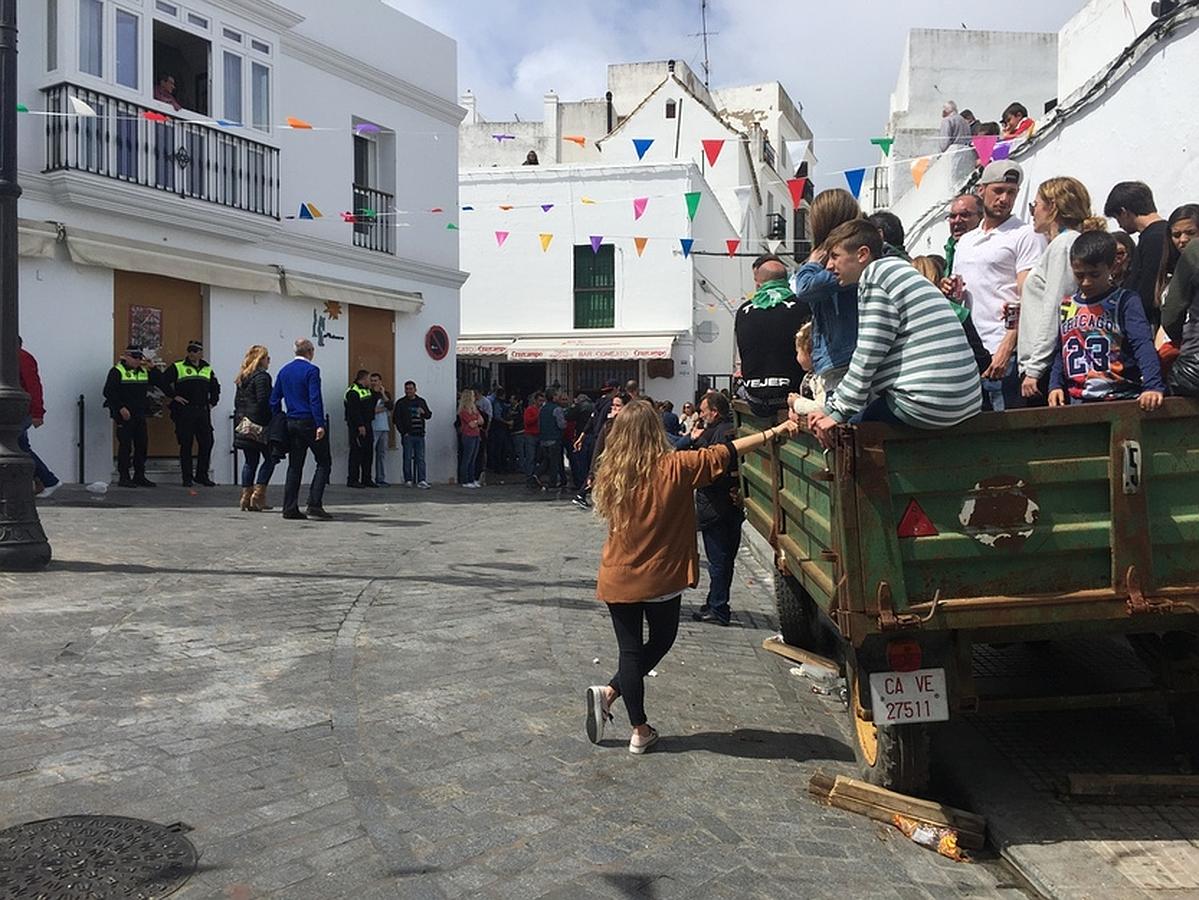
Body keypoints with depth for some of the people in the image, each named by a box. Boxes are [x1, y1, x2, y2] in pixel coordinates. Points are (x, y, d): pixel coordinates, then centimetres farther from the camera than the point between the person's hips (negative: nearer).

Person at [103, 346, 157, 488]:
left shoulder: (144, 371, 14)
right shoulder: (117, 371, -5)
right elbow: (108, 391, -12)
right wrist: (121, 408, -19)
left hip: (140, 415, 6)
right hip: (124, 416, -6)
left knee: (142, 444, 7)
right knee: (125, 445, -5)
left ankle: (140, 476, 16)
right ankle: (124, 477, 2)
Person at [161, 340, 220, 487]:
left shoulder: (208, 370, 15)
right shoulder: (177, 367, 1)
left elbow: (215, 388, 27)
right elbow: (163, 381, -3)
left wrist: (212, 402, 15)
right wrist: (174, 396, -8)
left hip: (203, 412, 4)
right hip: (184, 412, -4)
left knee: (207, 443, 1)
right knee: (186, 445, 0)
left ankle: (202, 476, 12)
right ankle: (187, 478, 6)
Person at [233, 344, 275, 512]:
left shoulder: (242, 377, 16)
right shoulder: (262, 376, -10)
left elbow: (237, 401, 17)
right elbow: (263, 402, -16)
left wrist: (239, 420, 20)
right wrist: (272, 421, -9)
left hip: (243, 423, 8)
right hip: (259, 425, -8)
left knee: (250, 461, 11)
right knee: (269, 459, 1)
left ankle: (246, 498, 9)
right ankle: (258, 496, -4)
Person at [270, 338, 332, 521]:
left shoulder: (284, 371, 12)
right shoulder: (311, 370, -9)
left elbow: (274, 399, 13)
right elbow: (315, 400, -17)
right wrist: (320, 425, -19)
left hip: (292, 423, 7)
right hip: (309, 422, -7)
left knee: (294, 465, 10)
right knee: (324, 462, 2)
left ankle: (290, 508, 8)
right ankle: (314, 504, -7)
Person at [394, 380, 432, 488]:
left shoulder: (421, 401, 14)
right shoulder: (401, 403, 4)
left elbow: (429, 415, 16)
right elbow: (397, 419, 0)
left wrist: (424, 412, -7)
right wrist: (403, 433, -7)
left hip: (419, 435, 3)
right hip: (408, 435, -3)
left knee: (420, 458, 0)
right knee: (407, 458, 1)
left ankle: (421, 480, -1)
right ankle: (408, 480, 6)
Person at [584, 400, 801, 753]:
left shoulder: (610, 472, -6)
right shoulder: (675, 468, -15)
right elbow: (725, 453, -13)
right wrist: (773, 432, -7)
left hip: (617, 578, 3)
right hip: (661, 578, -2)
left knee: (631, 650, 11)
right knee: (661, 641, 20)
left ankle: (640, 730, 13)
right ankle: (610, 691, 7)